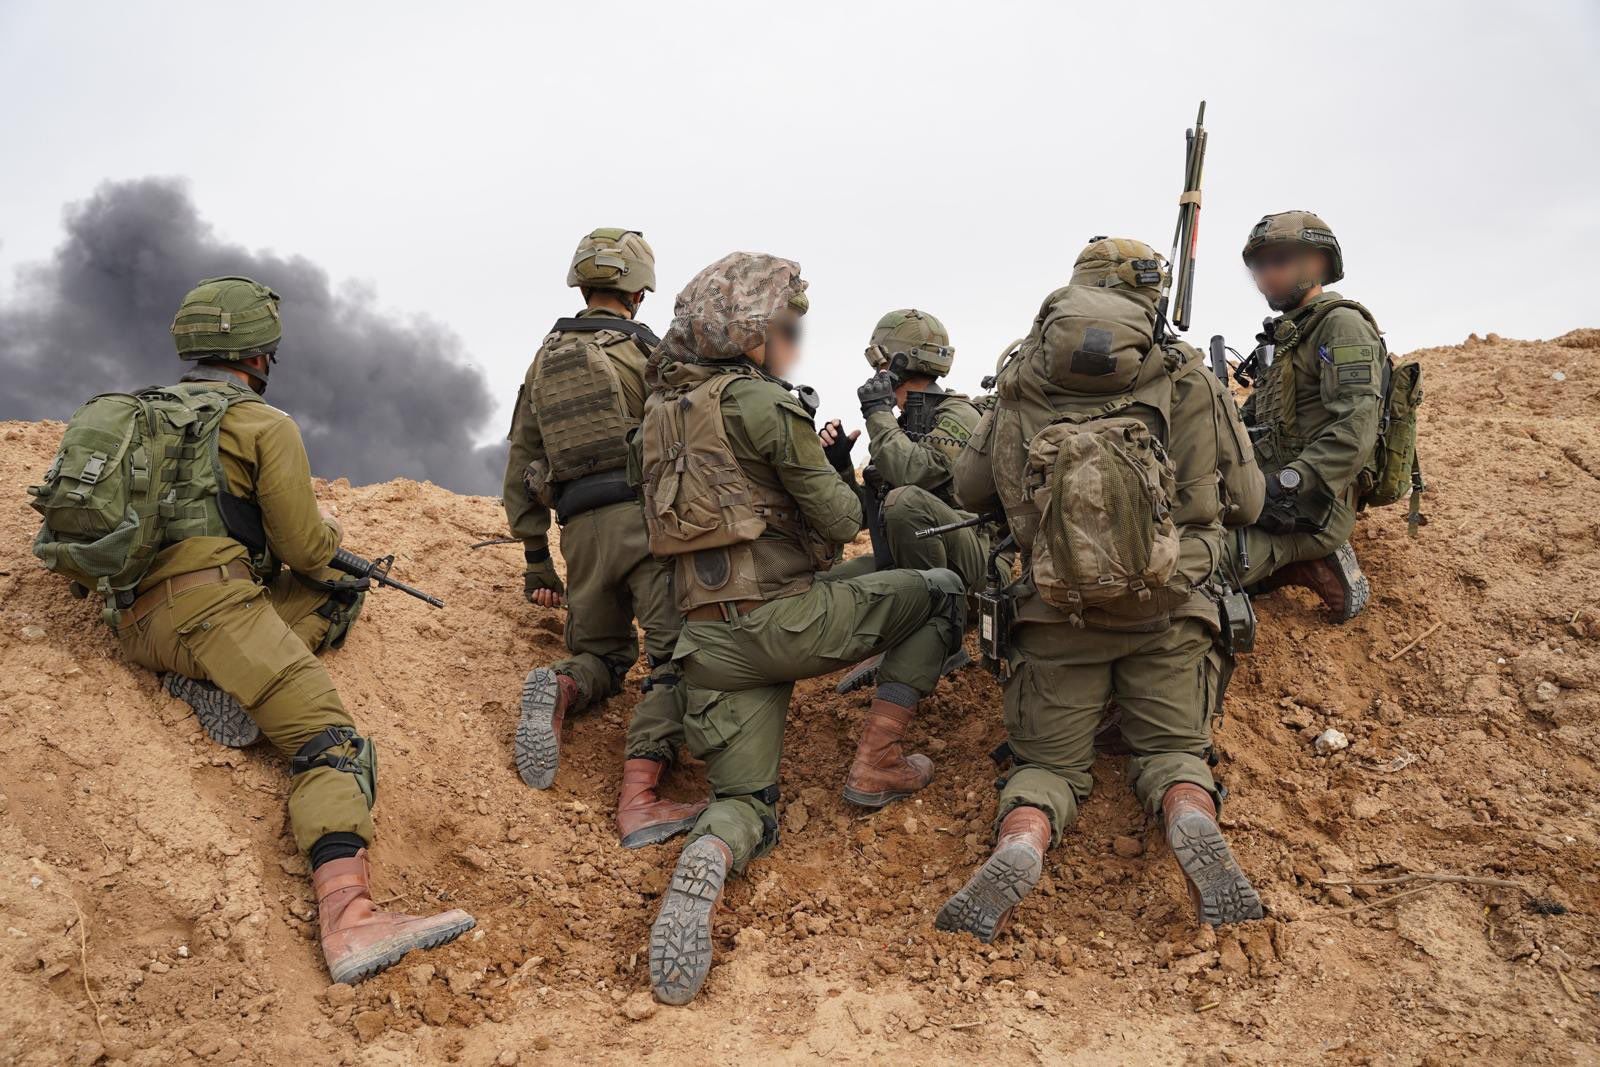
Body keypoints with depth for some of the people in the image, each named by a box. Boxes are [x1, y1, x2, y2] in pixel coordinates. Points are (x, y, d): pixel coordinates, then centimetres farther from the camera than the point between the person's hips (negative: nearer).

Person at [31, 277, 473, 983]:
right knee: (331, 743, -17)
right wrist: (328, 529, 25)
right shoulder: (264, 424, 3)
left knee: (334, 594, 22)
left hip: (134, 622, 7)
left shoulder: (140, 413, 25)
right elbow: (306, 549, 1)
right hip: (208, 603, -7)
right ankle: (349, 916, -40)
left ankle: (228, 692, 0)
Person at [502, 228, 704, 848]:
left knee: (602, 651, 22)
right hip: (647, 516, -5)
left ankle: (559, 691, -13)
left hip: (582, 529, 5)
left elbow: (520, 473, 18)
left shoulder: (544, 361, 18)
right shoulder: (646, 352, 2)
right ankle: (639, 798, -25)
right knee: (676, 657, -8)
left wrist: (536, 560, 22)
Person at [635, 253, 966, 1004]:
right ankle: (874, 767, 11)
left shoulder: (663, 411, 13)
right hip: (783, 620, -7)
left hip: (707, 643, 7)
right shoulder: (757, 401, -11)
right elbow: (840, 520, -8)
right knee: (944, 593, 12)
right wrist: (845, 492, 14)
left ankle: (702, 867, -23)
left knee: (745, 802, 13)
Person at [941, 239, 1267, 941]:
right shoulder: (1190, 380, 2)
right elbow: (1245, 502, 10)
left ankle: (1018, 849, -22)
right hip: (1169, 612, 0)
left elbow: (969, 491, 17)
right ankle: (1194, 828, -20)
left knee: (1048, 761, 11)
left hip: (1057, 612, 1)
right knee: (1173, 751, 14)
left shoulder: (1020, 388, 5)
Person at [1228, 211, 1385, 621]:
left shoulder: (1342, 325, -9)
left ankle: (1315, 563, -8)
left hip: (1308, 506, -10)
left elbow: (1354, 431, -22)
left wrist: (1289, 486, -29)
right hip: (1267, 491, 10)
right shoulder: (1284, 333, 22)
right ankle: (1292, 556, 7)